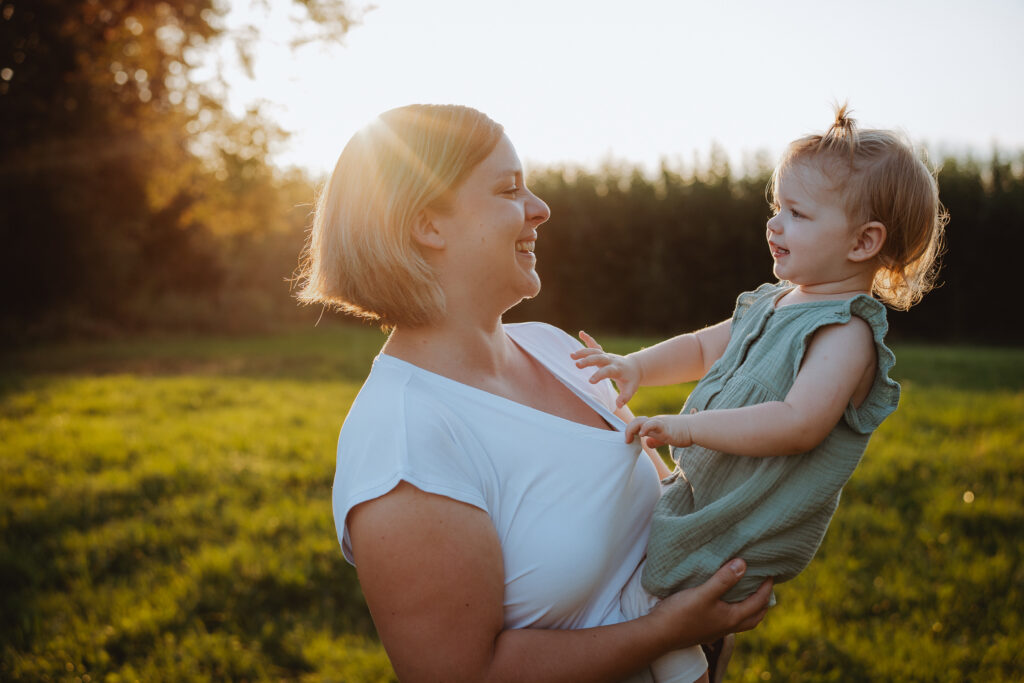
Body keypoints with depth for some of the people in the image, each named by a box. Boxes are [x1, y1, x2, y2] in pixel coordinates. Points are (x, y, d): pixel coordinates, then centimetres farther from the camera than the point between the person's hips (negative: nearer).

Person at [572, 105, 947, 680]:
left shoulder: (847, 333, -19)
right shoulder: (772, 304, 9)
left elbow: (798, 424, -31)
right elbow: (704, 348, 19)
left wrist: (688, 427, -32)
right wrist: (635, 366, 2)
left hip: (741, 541, -9)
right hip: (697, 493, 9)